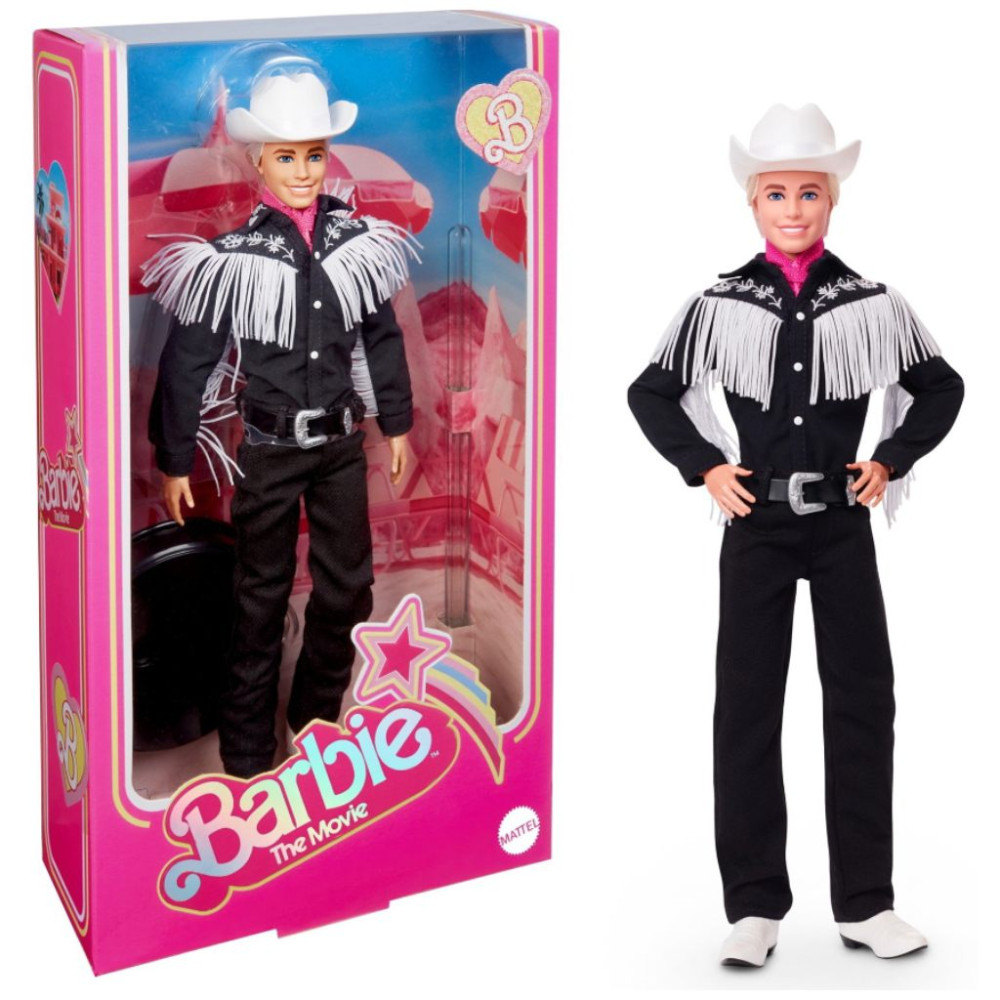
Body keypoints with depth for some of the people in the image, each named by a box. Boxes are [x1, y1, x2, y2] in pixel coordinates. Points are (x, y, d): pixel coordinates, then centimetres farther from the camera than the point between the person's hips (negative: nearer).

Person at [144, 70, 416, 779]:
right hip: (271, 452, -3)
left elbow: (382, 337, 9)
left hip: (342, 446, 4)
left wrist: (397, 423, 14)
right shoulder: (234, 258, -15)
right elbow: (189, 362, -9)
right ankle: (247, 747, 20)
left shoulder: (356, 241, -3)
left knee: (348, 589, 12)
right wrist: (176, 461, -6)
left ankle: (318, 719, 32)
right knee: (264, 595, 7)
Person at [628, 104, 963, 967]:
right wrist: (704, 467, -1)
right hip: (758, 524, 0)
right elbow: (651, 394, 8)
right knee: (746, 705, 2)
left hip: (842, 524, 1)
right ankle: (756, 904, 11)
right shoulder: (720, 305, -2)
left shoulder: (873, 305, -1)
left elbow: (941, 388, 12)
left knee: (863, 702, 4)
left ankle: (865, 902, 14)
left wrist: (893, 459, 2)